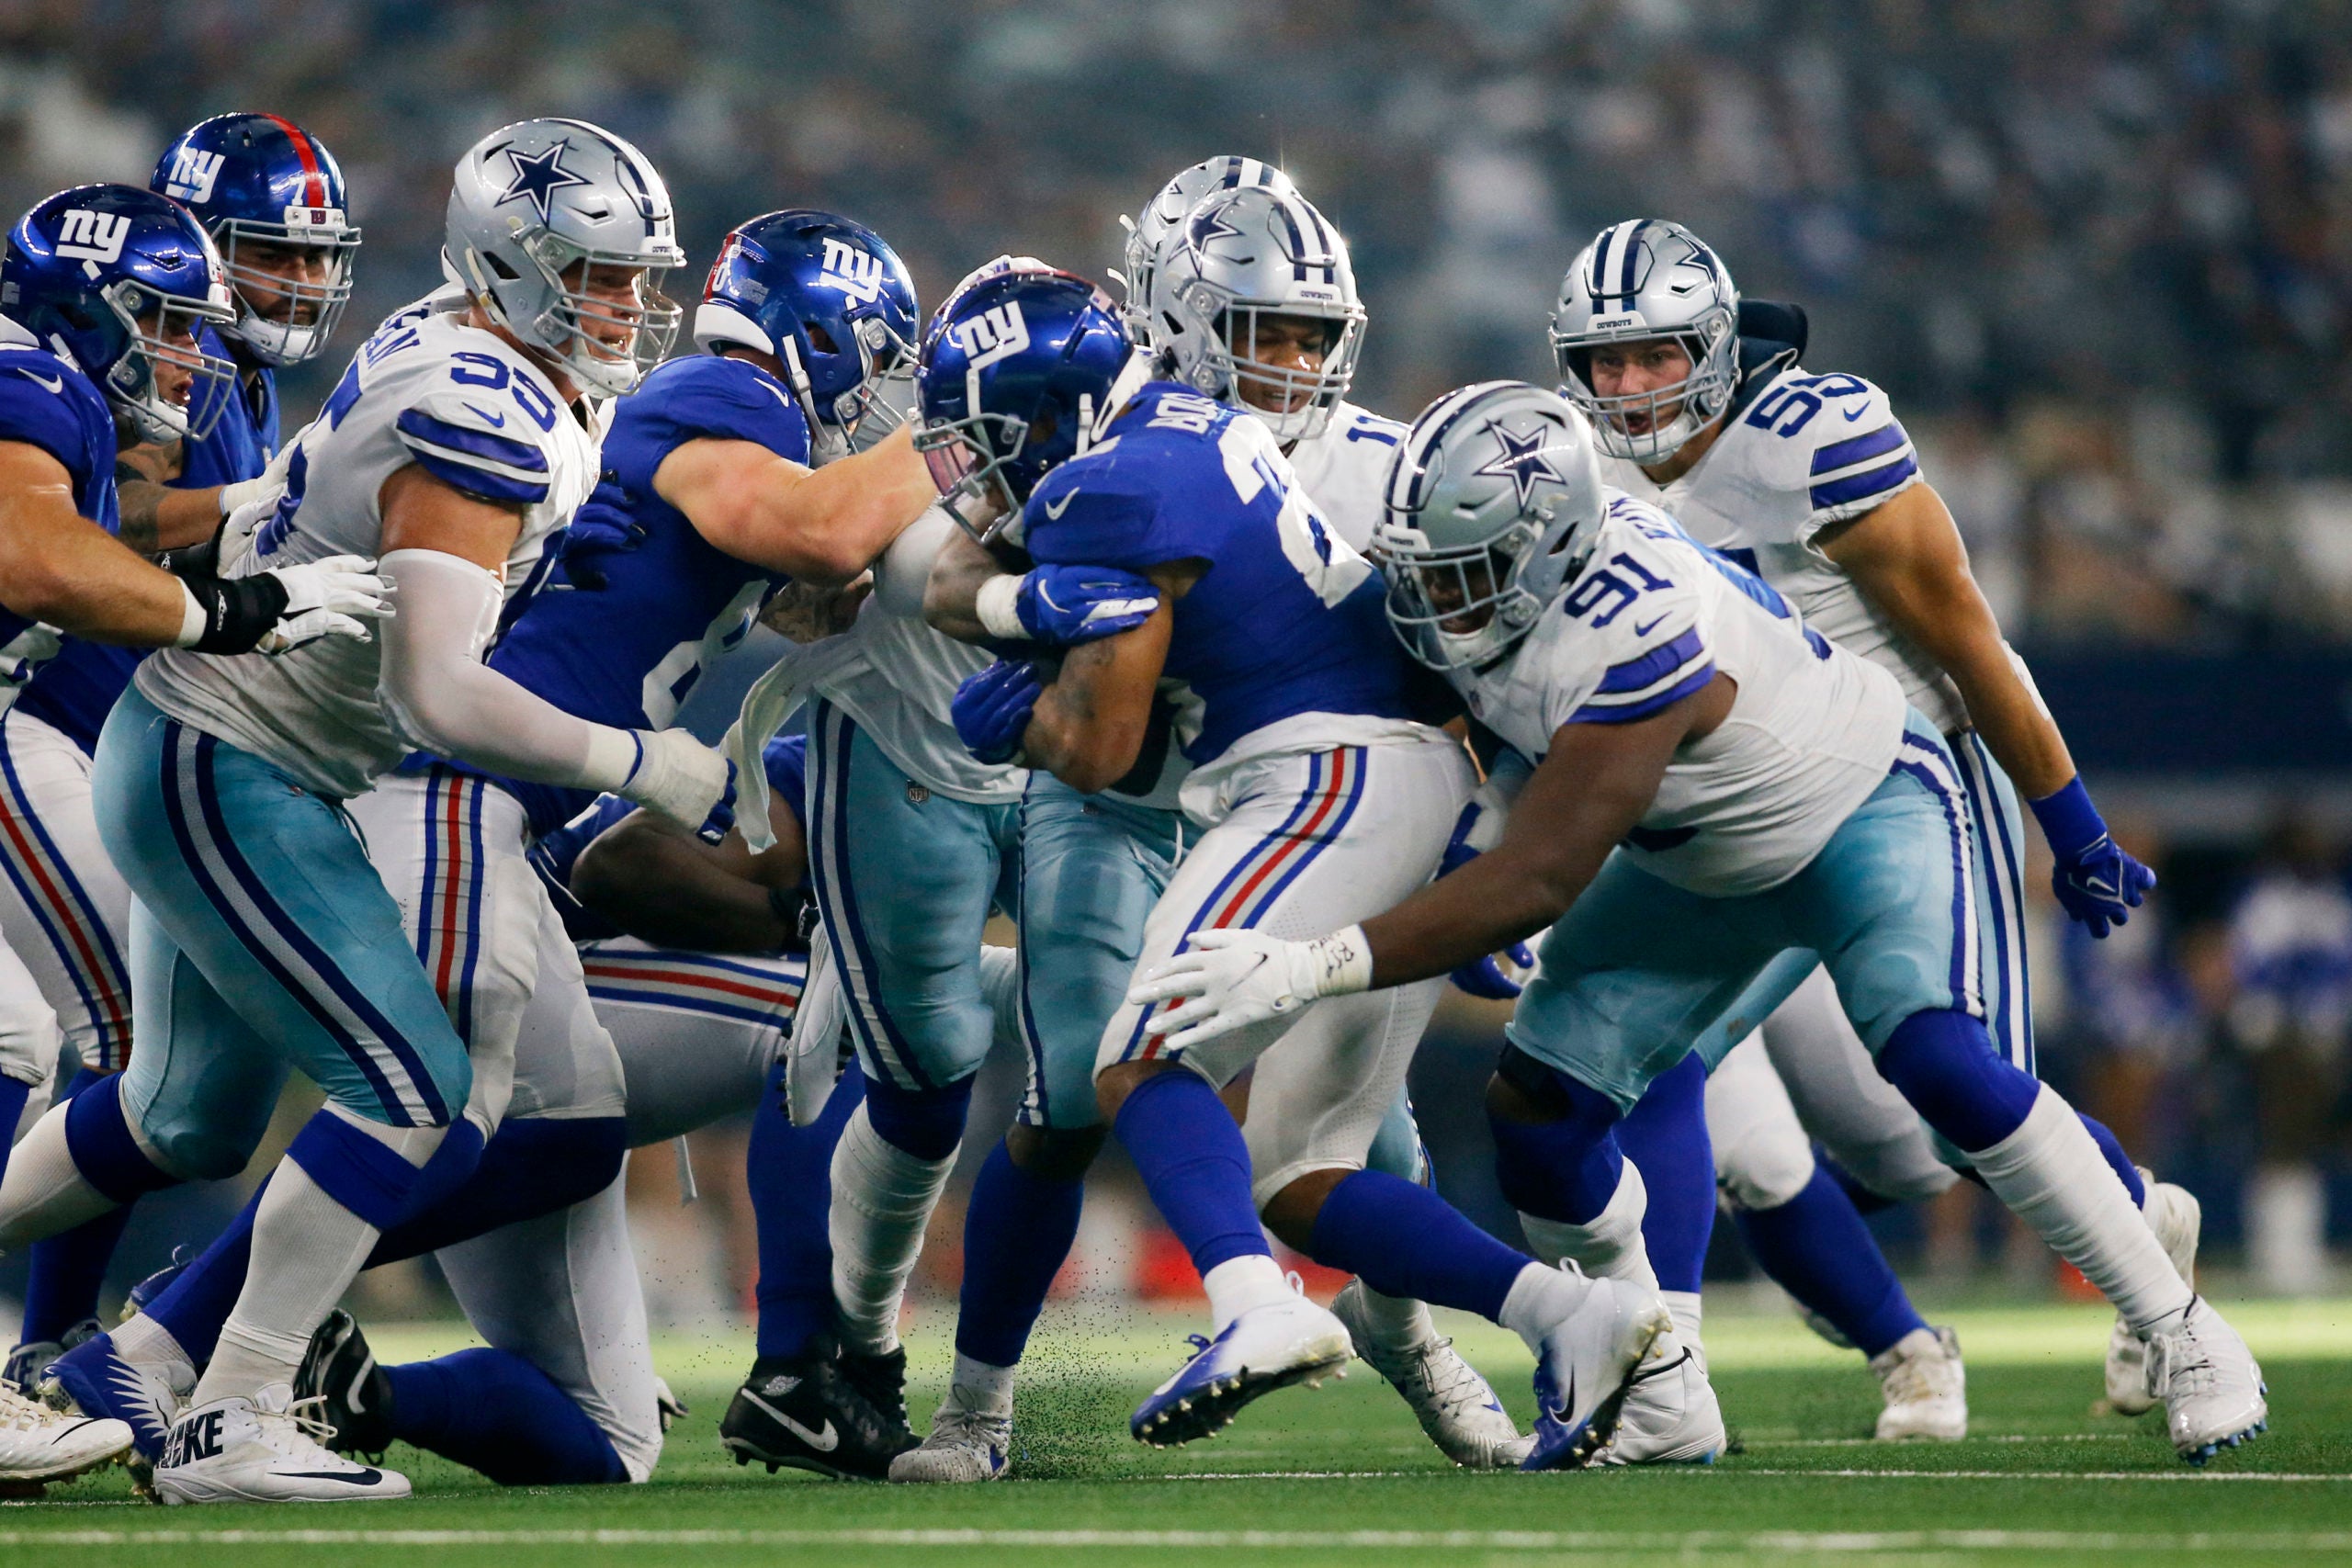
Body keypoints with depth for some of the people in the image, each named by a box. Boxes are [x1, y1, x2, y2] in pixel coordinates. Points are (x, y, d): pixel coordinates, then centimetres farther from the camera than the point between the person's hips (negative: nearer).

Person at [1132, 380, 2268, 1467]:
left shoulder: (1635, 649, -42)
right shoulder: (1499, 556, -19)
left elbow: (1535, 885, -42)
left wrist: (1316, 970, -45)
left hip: (1861, 810, -8)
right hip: (1698, 863, 8)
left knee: (1941, 1066, -28)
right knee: (1536, 1110, -5)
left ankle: (2179, 1334, -13)